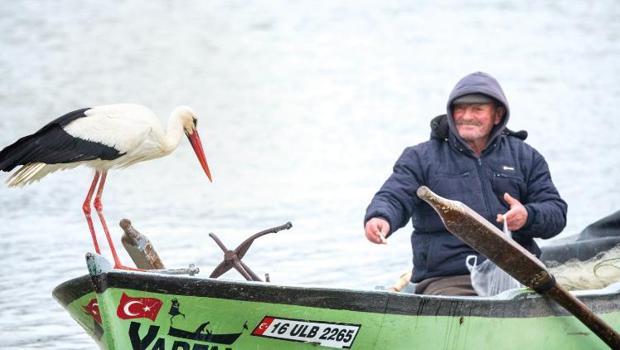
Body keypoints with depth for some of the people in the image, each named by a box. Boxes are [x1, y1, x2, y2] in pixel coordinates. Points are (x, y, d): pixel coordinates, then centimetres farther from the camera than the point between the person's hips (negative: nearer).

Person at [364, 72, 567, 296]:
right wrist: (380, 219, -24)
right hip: (446, 281, -2)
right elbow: (393, 197, 1)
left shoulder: (525, 158, 19)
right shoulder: (422, 158, 15)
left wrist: (528, 216, -10)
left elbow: (557, 212, 14)